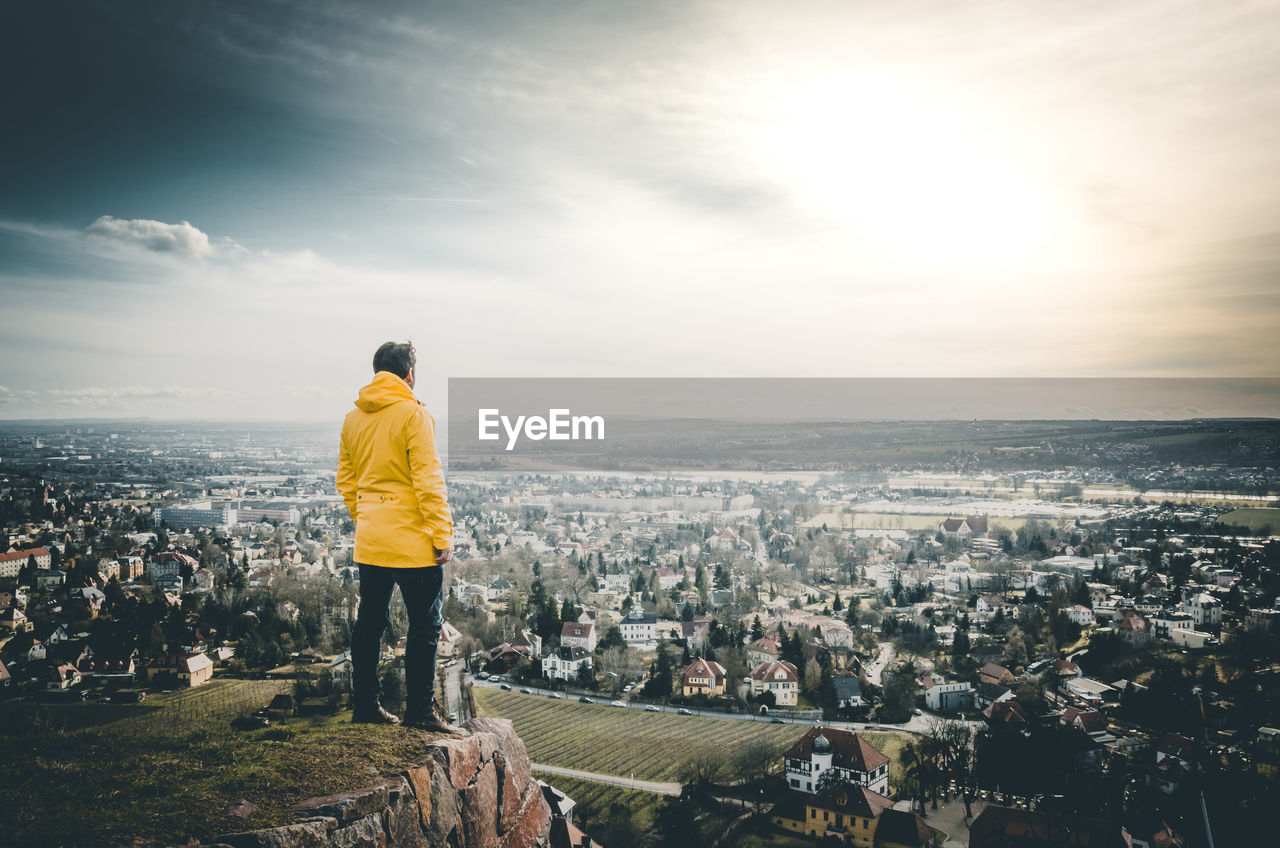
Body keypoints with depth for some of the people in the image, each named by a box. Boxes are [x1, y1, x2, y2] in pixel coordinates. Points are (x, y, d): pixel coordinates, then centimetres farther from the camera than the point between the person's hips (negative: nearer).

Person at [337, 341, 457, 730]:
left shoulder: (352, 418, 9)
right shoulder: (413, 415, -12)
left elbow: (345, 480, 15)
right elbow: (428, 482, -16)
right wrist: (443, 535, -12)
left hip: (369, 541, 7)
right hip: (413, 540, -7)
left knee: (369, 622, 15)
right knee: (425, 625, 2)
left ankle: (365, 704, 23)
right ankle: (419, 709, 6)